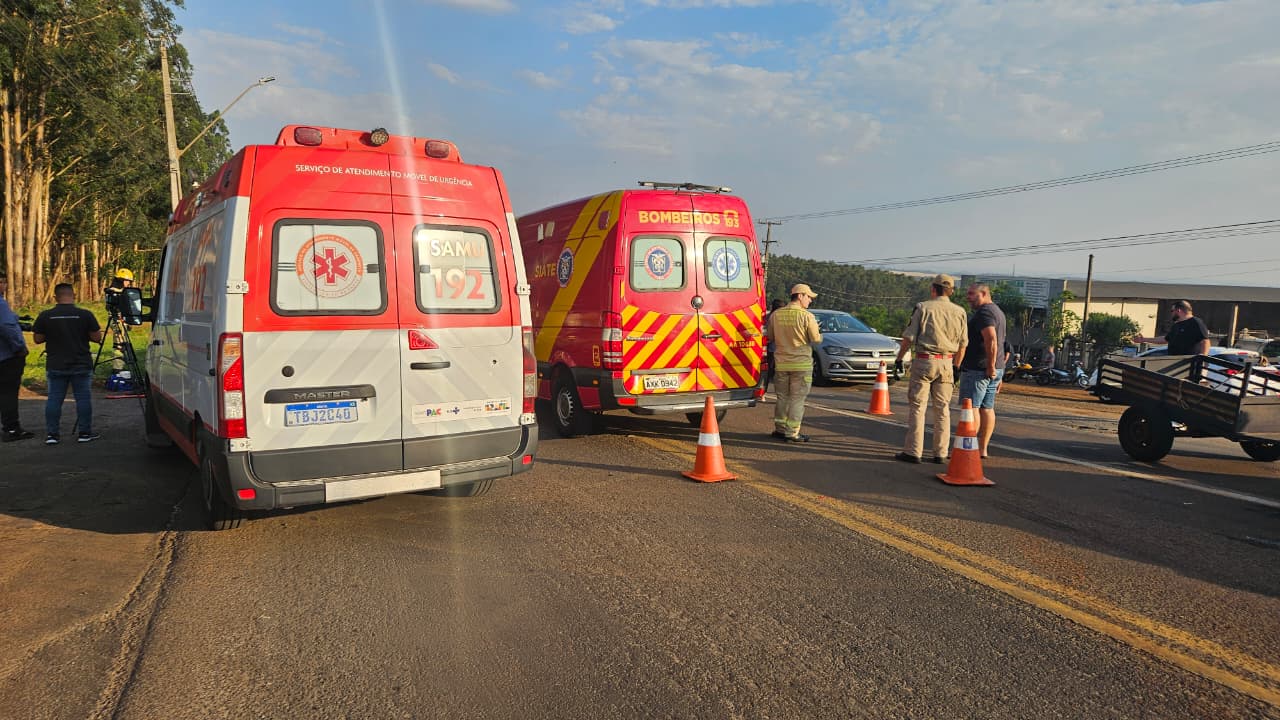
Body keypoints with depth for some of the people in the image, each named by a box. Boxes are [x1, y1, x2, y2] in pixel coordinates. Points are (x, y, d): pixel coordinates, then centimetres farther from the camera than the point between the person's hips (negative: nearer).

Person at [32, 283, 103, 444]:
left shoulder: (45, 316, -2)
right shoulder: (85, 314, -7)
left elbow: (37, 339, 3)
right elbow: (97, 338, -5)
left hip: (55, 366, 2)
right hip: (81, 365, -2)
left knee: (54, 399, 7)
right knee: (83, 398, 4)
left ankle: (51, 434, 7)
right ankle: (85, 432, 7)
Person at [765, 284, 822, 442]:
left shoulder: (775, 314, 2)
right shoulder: (807, 316, -12)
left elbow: (770, 337, 10)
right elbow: (816, 339, -9)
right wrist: (819, 334, 13)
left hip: (781, 362, 5)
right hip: (801, 364, -4)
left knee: (782, 397, 15)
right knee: (797, 399, 2)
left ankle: (780, 428, 20)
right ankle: (792, 432, 3)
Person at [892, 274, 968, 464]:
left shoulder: (923, 307, -5)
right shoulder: (959, 312, 6)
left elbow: (908, 337, -6)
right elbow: (962, 343, 10)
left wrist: (899, 358, 4)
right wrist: (956, 367, 19)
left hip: (924, 361, -4)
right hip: (947, 363, 4)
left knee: (917, 407, 0)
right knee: (942, 409, 10)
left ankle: (913, 451, -2)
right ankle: (941, 453, 11)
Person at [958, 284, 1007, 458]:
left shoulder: (984, 312, -14)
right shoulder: (997, 311, 19)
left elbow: (991, 340, -26)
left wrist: (990, 366, -24)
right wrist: (998, 368, 23)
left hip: (978, 368, -10)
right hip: (994, 370, 10)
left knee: (971, 407, -8)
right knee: (987, 408, 10)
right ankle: (983, 449, 15)